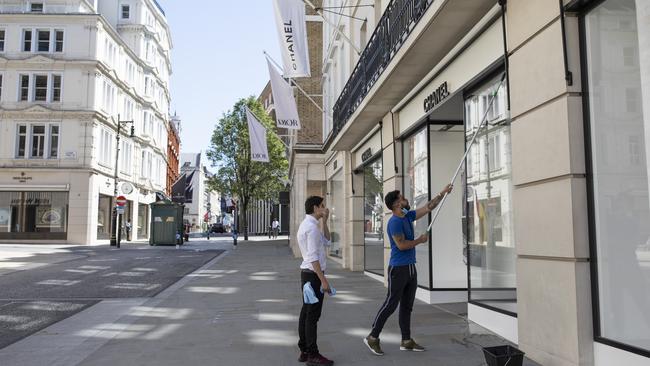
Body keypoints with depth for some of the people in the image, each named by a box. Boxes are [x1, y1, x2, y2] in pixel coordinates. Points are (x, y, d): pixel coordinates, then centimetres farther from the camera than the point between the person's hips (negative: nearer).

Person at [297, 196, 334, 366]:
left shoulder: (306, 225, 14)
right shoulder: (312, 227, -17)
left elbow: (326, 241, 21)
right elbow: (313, 256, -21)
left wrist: (325, 221, 12)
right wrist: (323, 280, -21)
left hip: (307, 273, 10)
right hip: (313, 274, -10)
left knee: (306, 313, 13)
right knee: (313, 315, -5)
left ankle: (304, 351, 21)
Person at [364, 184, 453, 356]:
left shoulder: (408, 217, 11)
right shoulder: (395, 222, -16)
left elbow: (428, 207, 19)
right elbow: (401, 245, -22)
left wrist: (443, 193, 18)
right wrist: (420, 240, -8)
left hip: (410, 268, 9)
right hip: (398, 269, -9)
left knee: (407, 306, 12)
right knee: (390, 305, -4)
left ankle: (406, 341, 20)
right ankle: (372, 337, 5)